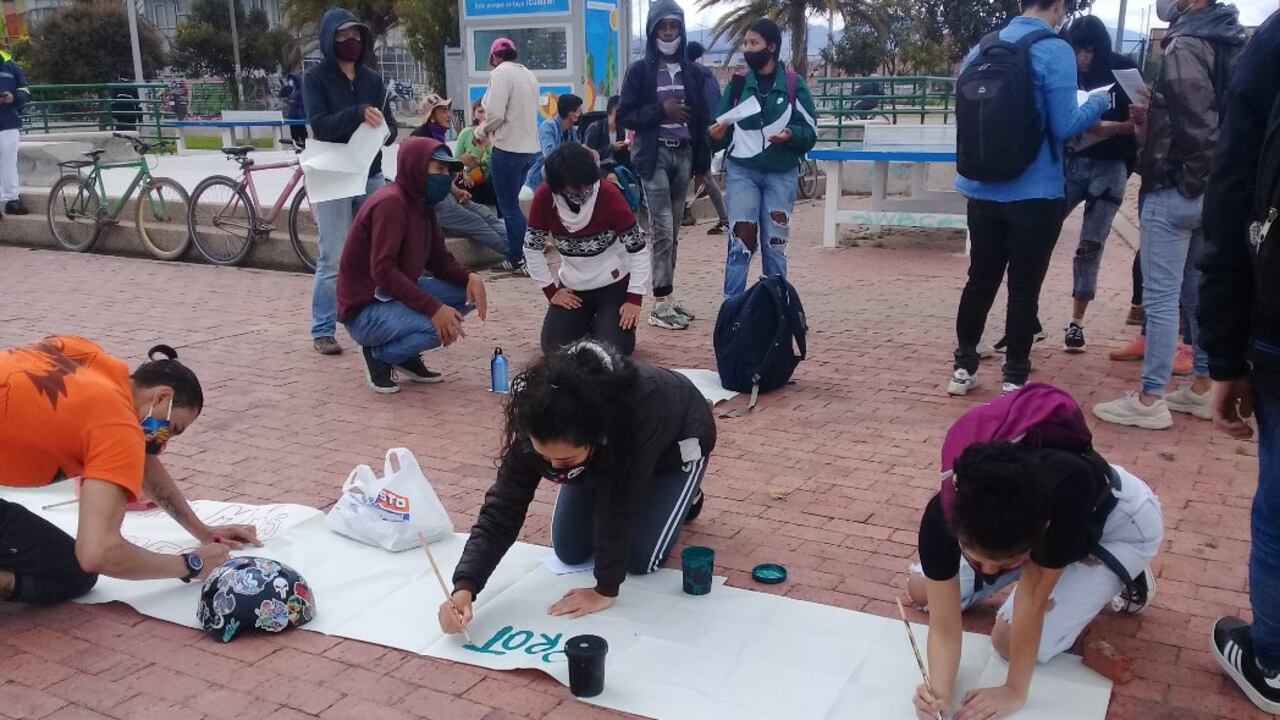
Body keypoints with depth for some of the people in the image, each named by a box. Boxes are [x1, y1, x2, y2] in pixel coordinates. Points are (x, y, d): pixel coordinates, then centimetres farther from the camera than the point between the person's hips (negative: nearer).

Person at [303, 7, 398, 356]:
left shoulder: (372, 79, 9)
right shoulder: (315, 78, -3)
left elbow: (390, 126, 7)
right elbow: (319, 125, -15)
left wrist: (382, 131, -16)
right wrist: (358, 114, -28)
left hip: (371, 176, 4)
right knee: (333, 261, -4)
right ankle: (322, 331, 4)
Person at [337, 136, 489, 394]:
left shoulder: (422, 204, 7)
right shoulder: (390, 203, -21)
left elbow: (439, 259, 9)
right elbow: (383, 270, -28)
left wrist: (470, 277, -12)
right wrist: (433, 308, -34)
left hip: (397, 296, 9)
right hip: (365, 311, -9)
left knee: (467, 292, 0)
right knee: (442, 325, -30)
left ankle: (406, 355, 9)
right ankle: (379, 354, -4)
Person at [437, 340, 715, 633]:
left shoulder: (642, 408, -48)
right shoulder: (537, 424, -35)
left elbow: (622, 503, -40)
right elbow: (502, 508, -32)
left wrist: (606, 589, -34)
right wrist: (464, 587, -44)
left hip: (674, 443, -3)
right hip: (605, 453, 4)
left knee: (640, 559, -10)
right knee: (570, 553, 1)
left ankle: (684, 495, 17)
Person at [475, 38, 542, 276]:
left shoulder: (501, 72, -10)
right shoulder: (528, 75, 14)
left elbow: (495, 114, -19)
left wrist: (480, 133, 1)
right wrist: (489, 133, 15)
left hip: (508, 149, -8)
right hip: (529, 147, 8)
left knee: (509, 207, -1)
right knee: (511, 204, 18)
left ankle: (524, 260, 0)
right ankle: (515, 256, 20)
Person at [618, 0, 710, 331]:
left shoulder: (692, 73, 10)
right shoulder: (639, 71, 0)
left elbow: (701, 119, 10)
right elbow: (624, 115, -4)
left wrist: (703, 164, 6)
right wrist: (661, 109, -15)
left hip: (684, 155, 4)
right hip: (654, 156, -4)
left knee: (673, 231, 8)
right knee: (662, 229, -9)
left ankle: (668, 296, 15)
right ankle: (660, 304, -5)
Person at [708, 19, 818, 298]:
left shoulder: (793, 84, 2)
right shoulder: (737, 84, 8)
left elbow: (811, 132, 1)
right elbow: (724, 134, 11)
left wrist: (791, 135, -20)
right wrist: (717, 136, -12)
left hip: (782, 174, -1)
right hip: (742, 172, 1)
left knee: (775, 244, 8)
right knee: (740, 242, -5)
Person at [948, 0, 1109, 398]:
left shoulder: (983, 48, 8)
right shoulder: (1055, 51, -11)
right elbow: (1064, 126, -12)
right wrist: (1098, 102, 5)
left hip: (983, 189, 5)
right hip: (1034, 193, -5)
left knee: (981, 279, 14)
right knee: (1024, 287, 4)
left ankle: (963, 367, 20)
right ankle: (1015, 379, 11)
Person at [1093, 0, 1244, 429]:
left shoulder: (1186, 45, -14)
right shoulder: (1230, 43, 13)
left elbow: (1197, 123, -22)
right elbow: (1215, 117, 13)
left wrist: (1188, 176, -9)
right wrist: (1155, 118, 8)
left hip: (1175, 190, -9)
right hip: (1214, 190, 9)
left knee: (1160, 297, -4)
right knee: (1201, 294, 15)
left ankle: (1150, 400, 0)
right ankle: (1202, 389, 23)